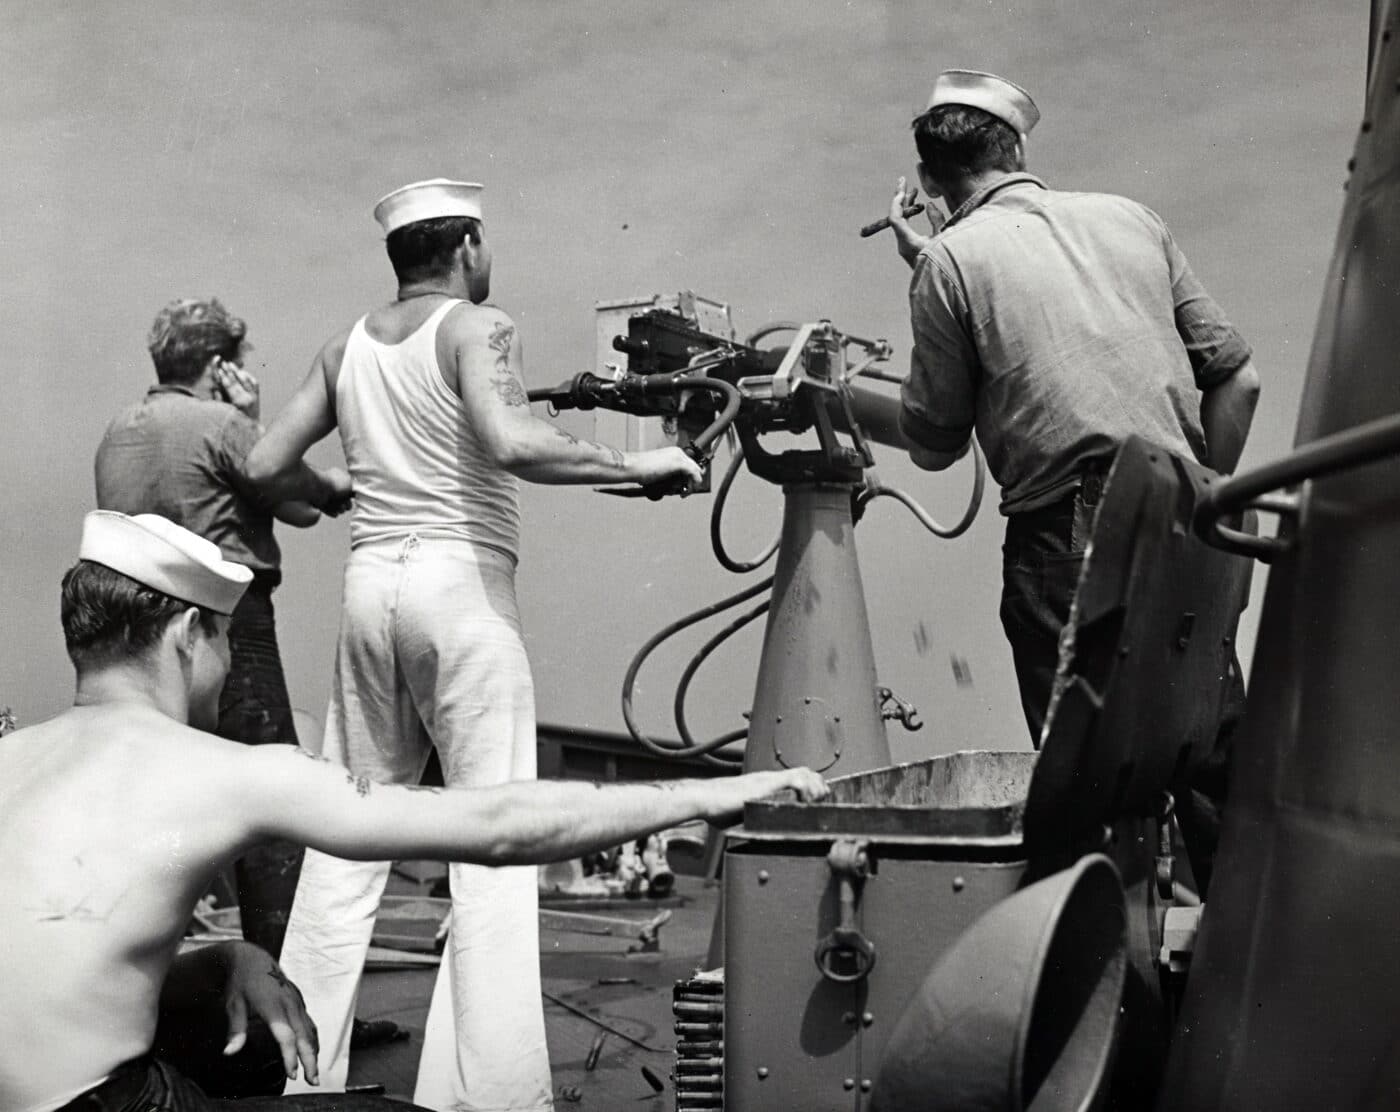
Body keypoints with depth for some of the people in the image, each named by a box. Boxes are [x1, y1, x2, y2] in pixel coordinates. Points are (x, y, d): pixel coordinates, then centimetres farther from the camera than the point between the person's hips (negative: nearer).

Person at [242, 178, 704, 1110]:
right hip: (461, 581, -6)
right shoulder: (478, 327, -4)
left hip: (370, 580, 6)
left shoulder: (348, 346, 13)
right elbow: (511, 443, -22)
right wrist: (636, 465, -12)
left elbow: (264, 465, 13)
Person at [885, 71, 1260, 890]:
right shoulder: (1129, 219, 13)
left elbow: (935, 446, 6)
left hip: (1063, 542, -4)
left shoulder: (952, 260, 1)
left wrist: (925, 278, 11)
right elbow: (1237, 378, 12)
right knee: (1217, 760, 12)